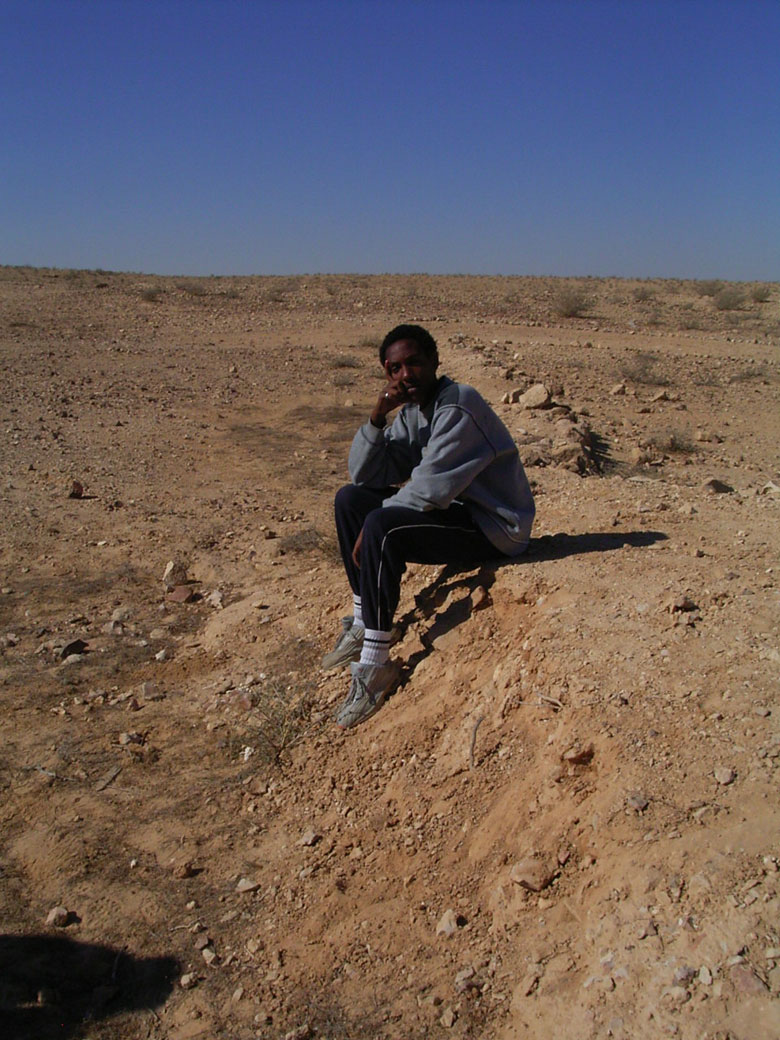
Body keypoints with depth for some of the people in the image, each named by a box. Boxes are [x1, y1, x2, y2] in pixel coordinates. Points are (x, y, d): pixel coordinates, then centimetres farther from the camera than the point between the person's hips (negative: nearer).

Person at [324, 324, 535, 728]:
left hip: (493, 527, -10)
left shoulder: (458, 407, -21)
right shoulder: (412, 412, 7)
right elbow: (363, 475, 5)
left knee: (383, 527, -30)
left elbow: (429, 490, -26)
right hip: (454, 509, 10)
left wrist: (371, 527, -15)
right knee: (349, 500, 5)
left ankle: (376, 664, -22)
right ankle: (363, 624, 10)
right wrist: (378, 415, -10)